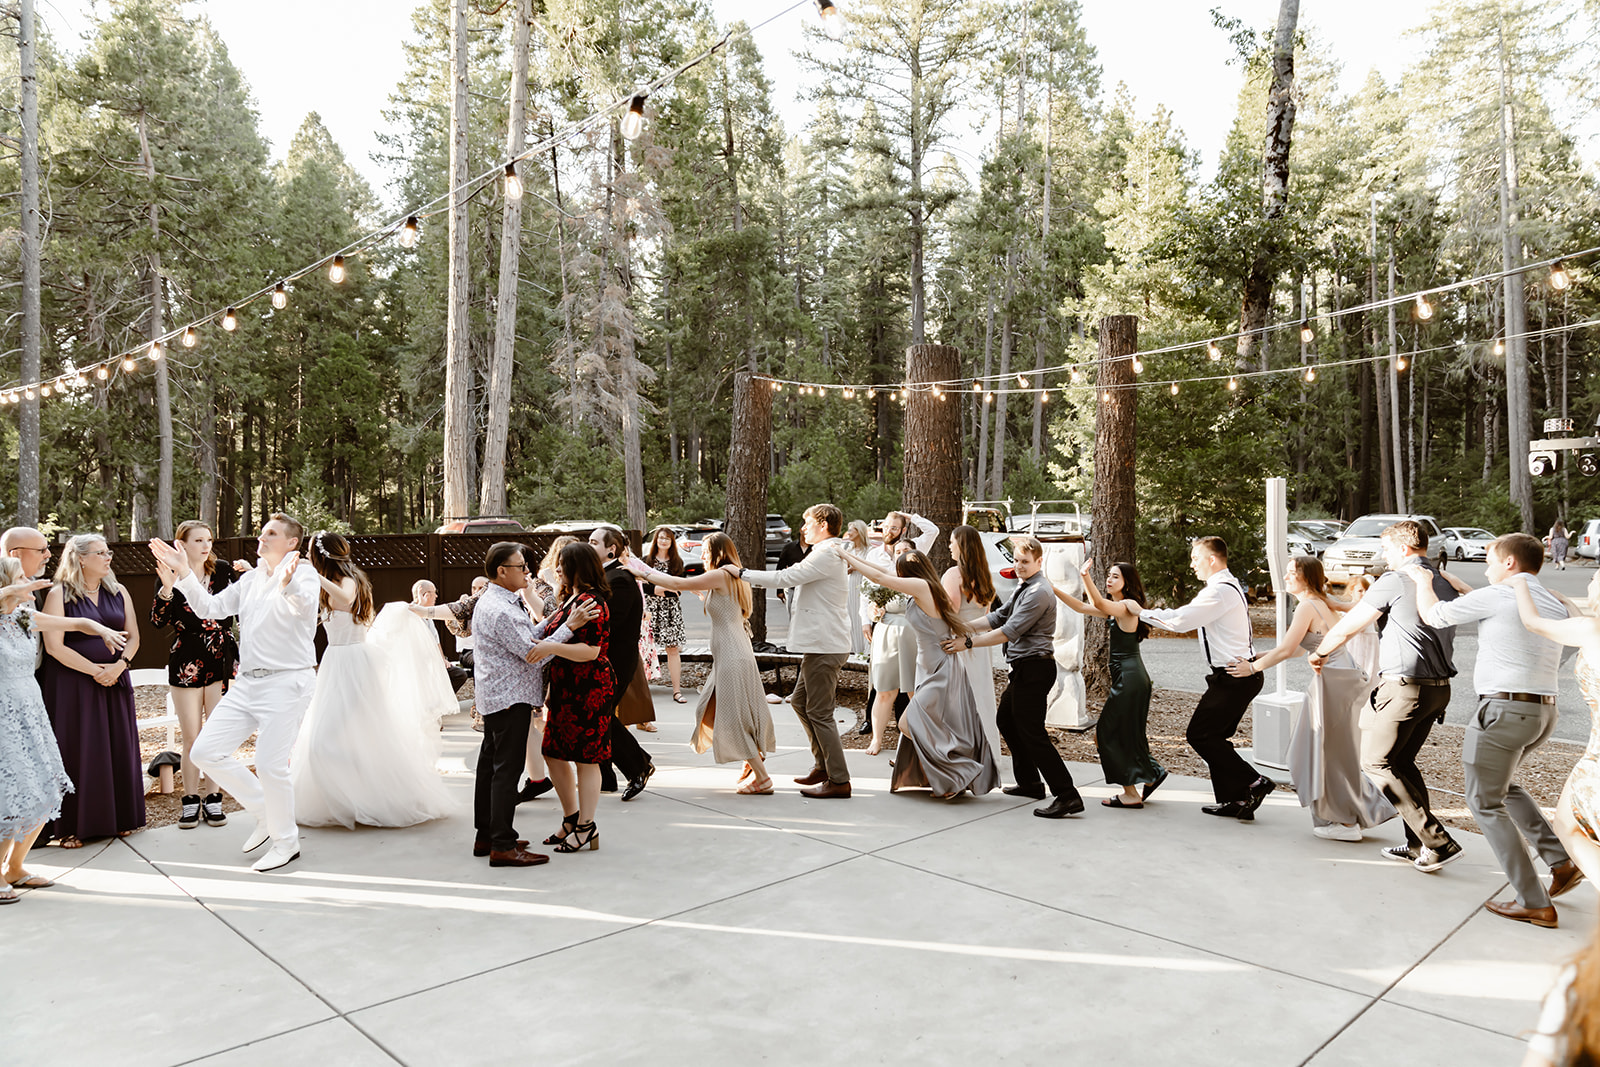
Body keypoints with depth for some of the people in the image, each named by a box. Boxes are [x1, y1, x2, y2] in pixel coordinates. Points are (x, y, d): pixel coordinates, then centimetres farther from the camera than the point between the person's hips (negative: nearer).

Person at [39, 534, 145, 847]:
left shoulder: (118, 592, 9)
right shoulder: (59, 594, -5)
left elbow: (133, 636, 8)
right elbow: (54, 646, -12)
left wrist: (119, 665, -10)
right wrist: (94, 670, -14)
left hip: (114, 681, 4)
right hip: (72, 683, -4)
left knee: (118, 748, 6)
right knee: (75, 751, -1)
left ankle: (120, 818, 17)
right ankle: (71, 826, 9)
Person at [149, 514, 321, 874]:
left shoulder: (303, 574, -9)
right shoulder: (250, 579, 17)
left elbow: (303, 603, -31)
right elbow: (210, 607, 18)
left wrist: (288, 583, -54)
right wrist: (183, 573, 6)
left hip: (287, 682, -8)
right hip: (247, 682, 8)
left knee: (270, 765, -6)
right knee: (205, 752, 4)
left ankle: (286, 842, 15)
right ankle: (264, 813, 21)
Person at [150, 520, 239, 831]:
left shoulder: (222, 570, 3)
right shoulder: (172, 576, -1)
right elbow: (158, 621, -11)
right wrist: (167, 587, -22)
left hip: (220, 662, 1)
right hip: (186, 664, -1)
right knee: (191, 738, 4)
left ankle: (212, 797, 15)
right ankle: (190, 800, 16)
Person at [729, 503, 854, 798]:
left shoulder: (826, 554, -15)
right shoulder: (828, 554, 19)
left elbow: (785, 578, -19)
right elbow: (792, 579, 20)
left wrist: (742, 573, -9)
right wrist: (748, 578, 16)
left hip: (825, 646, -11)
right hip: (821, 644, 11)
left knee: (819, 712, -6)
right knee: (800, 701, 18)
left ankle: (839, 780, -1)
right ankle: (823, 766, 25)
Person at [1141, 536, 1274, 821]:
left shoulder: (1220, 590, -17)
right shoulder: (1228, 587, 17)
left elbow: (1181, 621, -20)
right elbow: (1187, 616, 17)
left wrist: (1143, 613, -9)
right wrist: (1148, 613, 11)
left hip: (1233, 677, -10)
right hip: (1242, 674, 10)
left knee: (1199, 734, -7)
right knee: (1214, 737, 14)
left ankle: (1252, 782, -5)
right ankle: (1234, 800, 18)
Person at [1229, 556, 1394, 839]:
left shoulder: (1307, 606, -14)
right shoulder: (1323, 603, 15)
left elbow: (1286, 649, -15)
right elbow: (1301, 648, 20)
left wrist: (1253, 667, -4)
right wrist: (1261, 656, 20)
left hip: (1335, 681, -10)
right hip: (1344, 677, 10)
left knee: (1331, 751, 1)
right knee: (1334, 751, 17)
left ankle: (1346, 822, 9)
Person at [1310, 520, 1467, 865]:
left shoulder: (1393, 582, -10)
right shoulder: (1445, 584, 13)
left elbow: (1346, 628, -5)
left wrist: (1319, 653, 11)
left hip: (1404, 686, -8)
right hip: (1439, 687, 8)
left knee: (1375, 762, 1)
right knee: (1402, 761, 19)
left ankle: (1438, 841, -4)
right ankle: (1419, 845, 20)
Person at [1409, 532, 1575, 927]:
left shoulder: (1497, 595, -10)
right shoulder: (1555, 606, 13)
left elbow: (1433, 615, 0)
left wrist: (1423, 581, 20)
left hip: (1505, 707, -8)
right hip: (1545, 709, 8)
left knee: (1486, 803, 3)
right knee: (1502, 784, 30)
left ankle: (1535, 903, 3)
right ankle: (1561, 859, 19)